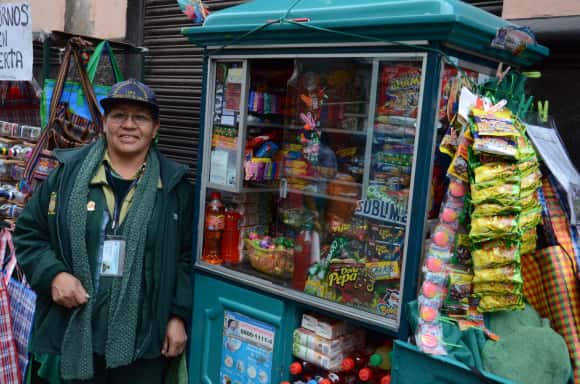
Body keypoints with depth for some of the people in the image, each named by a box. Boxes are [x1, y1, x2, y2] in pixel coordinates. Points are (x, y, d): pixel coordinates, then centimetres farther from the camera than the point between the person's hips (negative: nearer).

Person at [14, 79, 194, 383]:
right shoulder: (67, 174, 1)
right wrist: (53, 274, -9)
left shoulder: (174, 186, 1)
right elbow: (28, 233, 8)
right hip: (69, 337, 1)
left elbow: (187, 256, 3)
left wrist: (179, 315, -2)